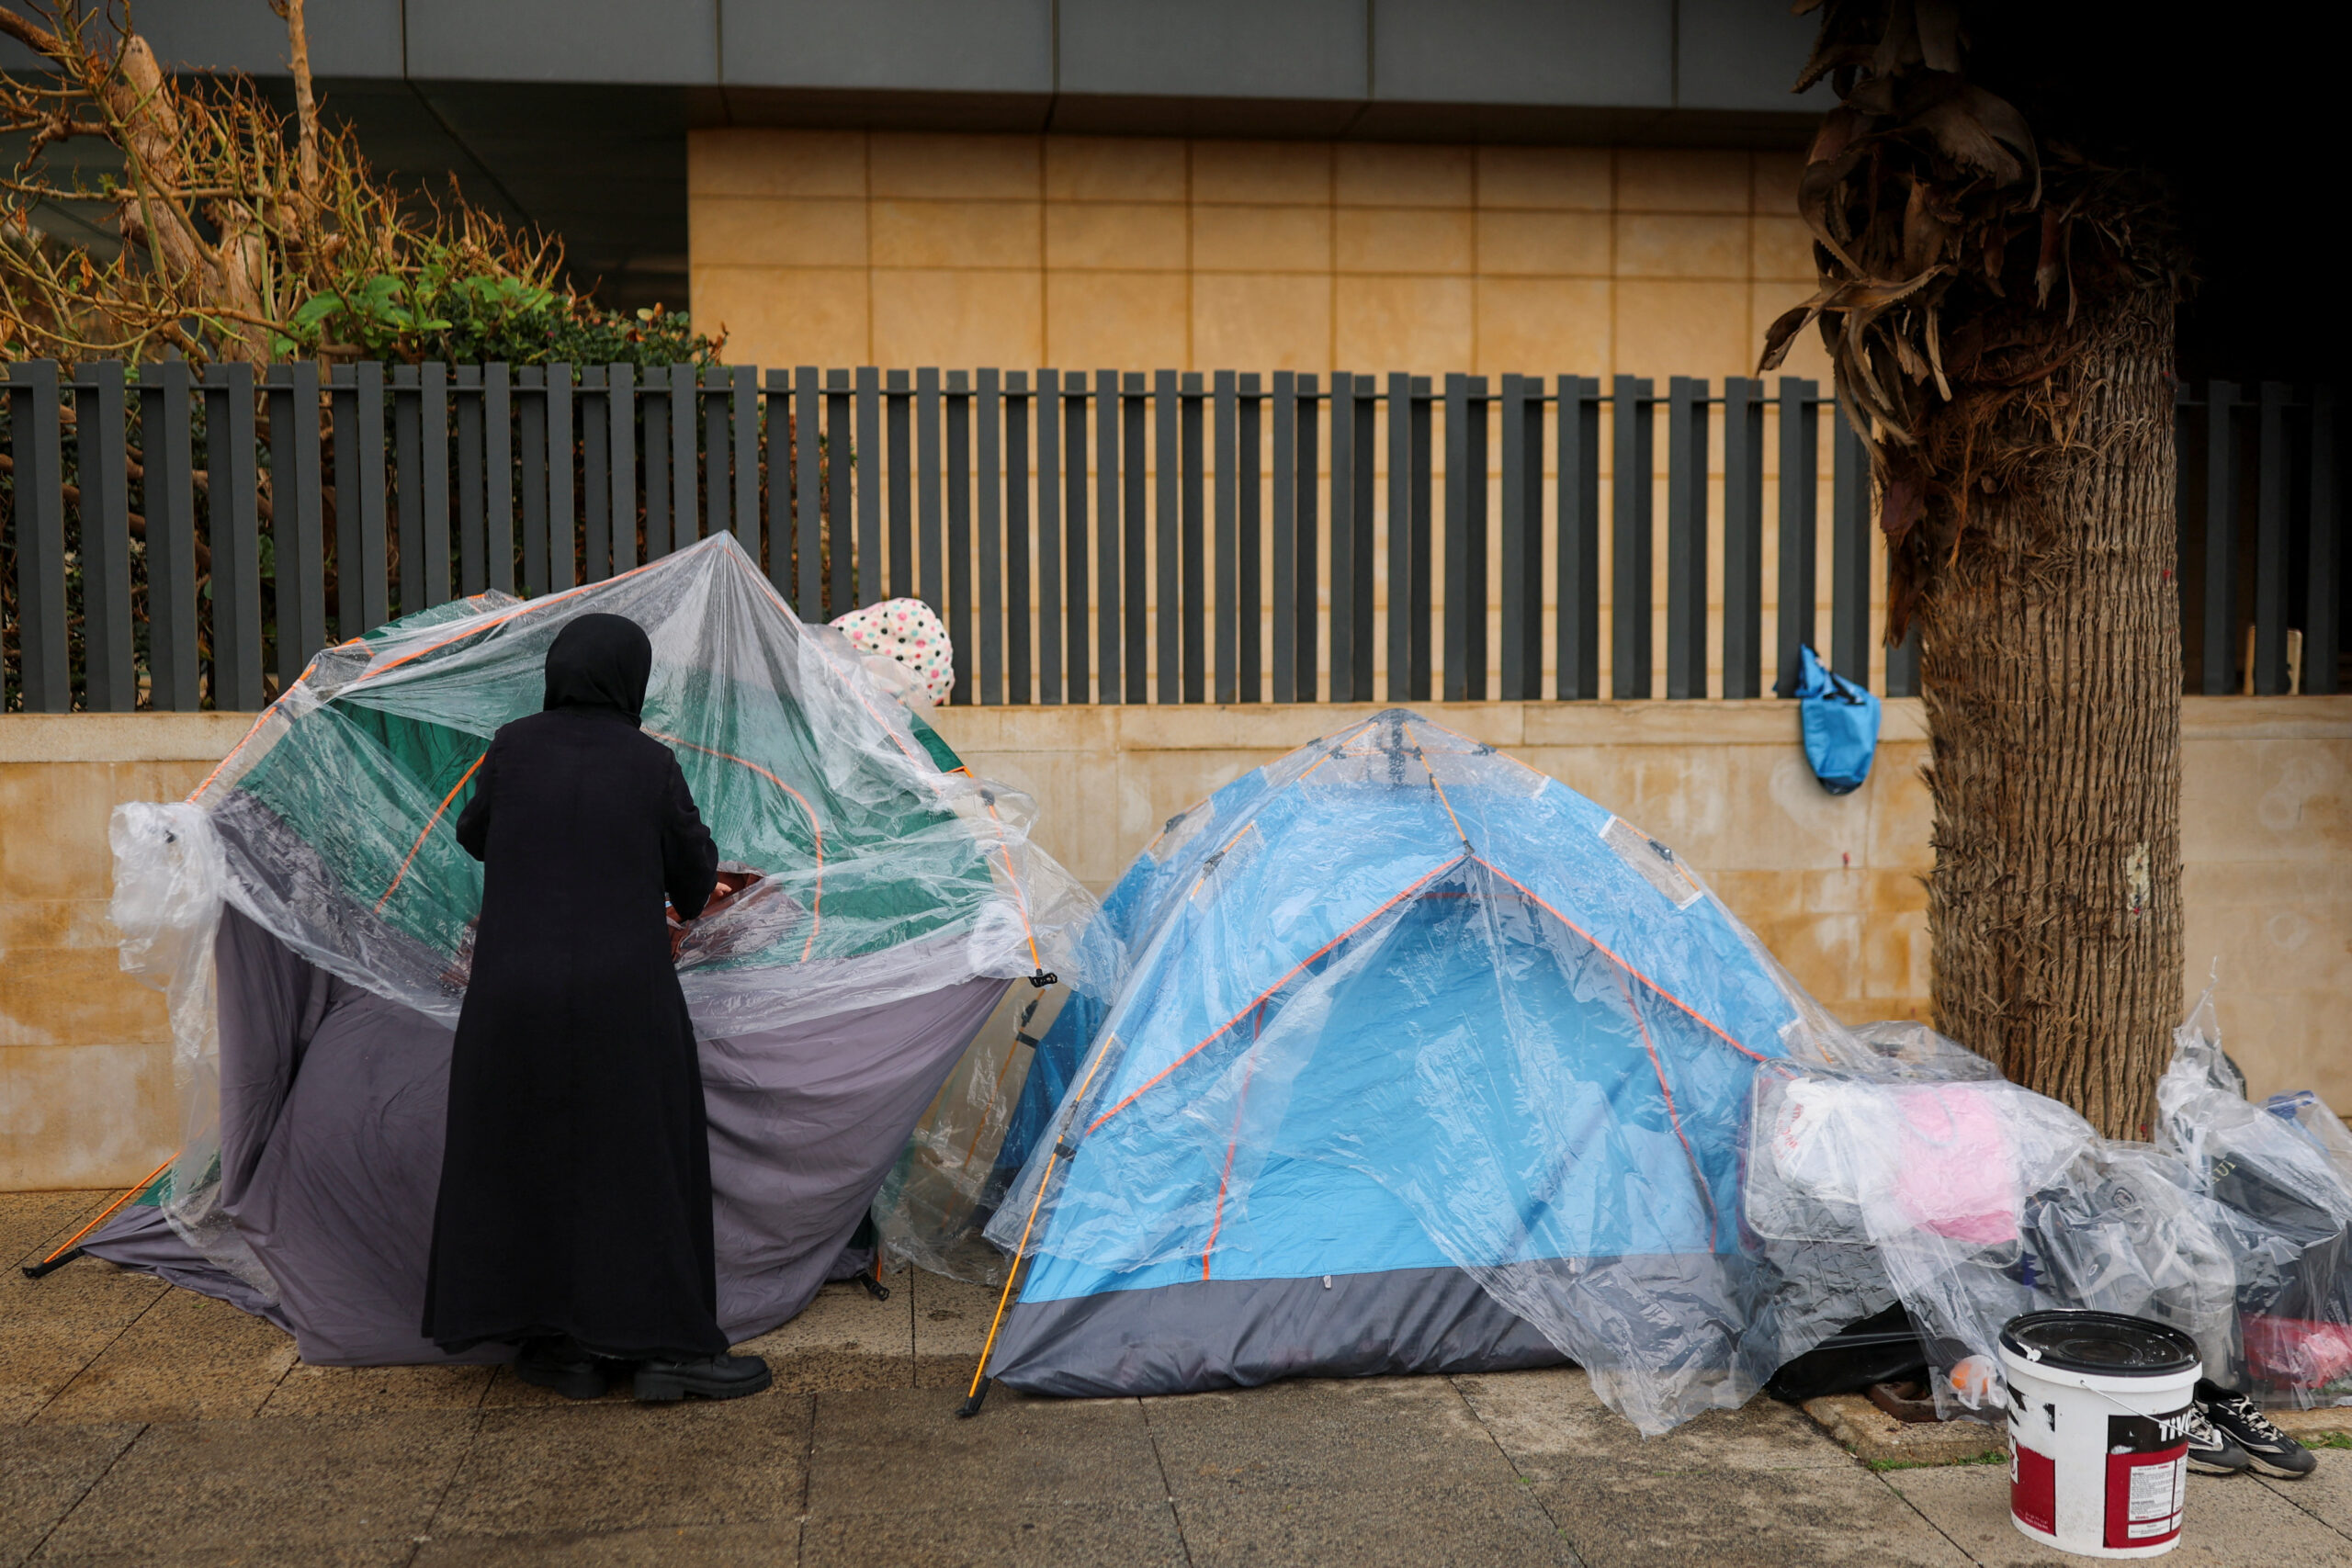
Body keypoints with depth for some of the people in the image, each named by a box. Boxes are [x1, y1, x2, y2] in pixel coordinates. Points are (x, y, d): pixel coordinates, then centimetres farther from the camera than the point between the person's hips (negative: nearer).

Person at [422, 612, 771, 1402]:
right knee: (645, 1160, 8)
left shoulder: (514, 745, 0)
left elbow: (475, 837, 16)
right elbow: (694, 874, 6)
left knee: (534, 1158, 13)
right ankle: (666, 1348, 8)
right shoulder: (651, 764, -3)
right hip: (623, 994, -1)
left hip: (517, 990, 2)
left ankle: (569, 1347, 17)